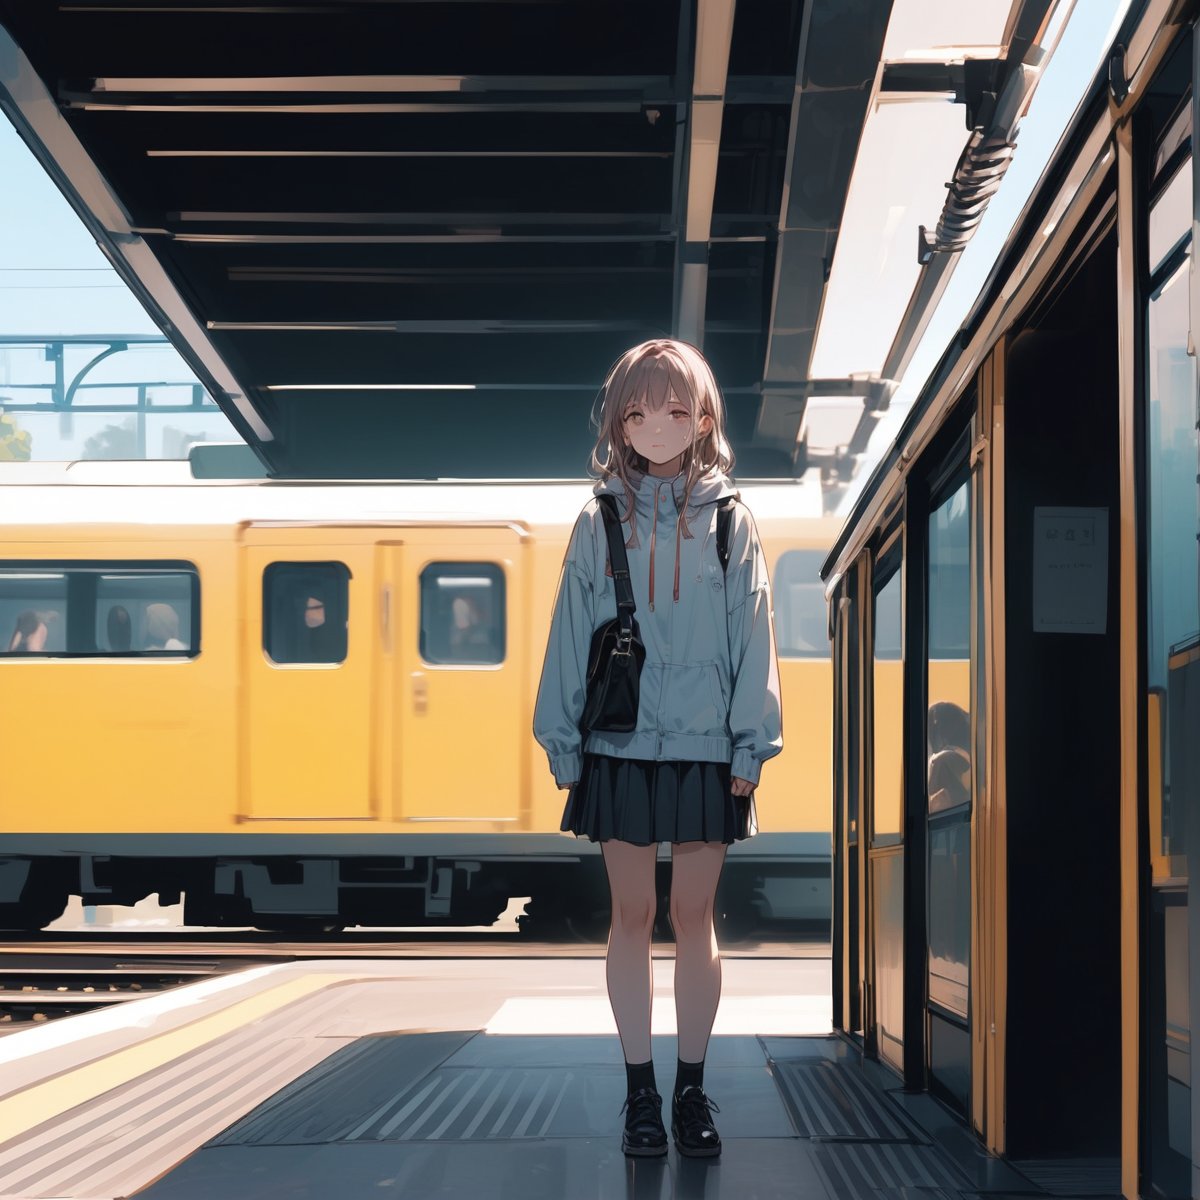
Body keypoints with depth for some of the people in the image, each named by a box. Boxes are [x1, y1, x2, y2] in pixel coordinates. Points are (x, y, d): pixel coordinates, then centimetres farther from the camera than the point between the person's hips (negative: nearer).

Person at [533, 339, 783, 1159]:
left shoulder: (730, 521, 3)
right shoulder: (600, 523, 4)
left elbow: (753, 638, 2)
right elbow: (571, 635, 5)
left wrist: (751, 746, -3)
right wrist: (564, 743, 1)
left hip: (706, 751, 0)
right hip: (621, 750, 1)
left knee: (694, 918, 5)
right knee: (633, 917, 6)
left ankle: (693, 1088, 14)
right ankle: (641, 1090, 13)